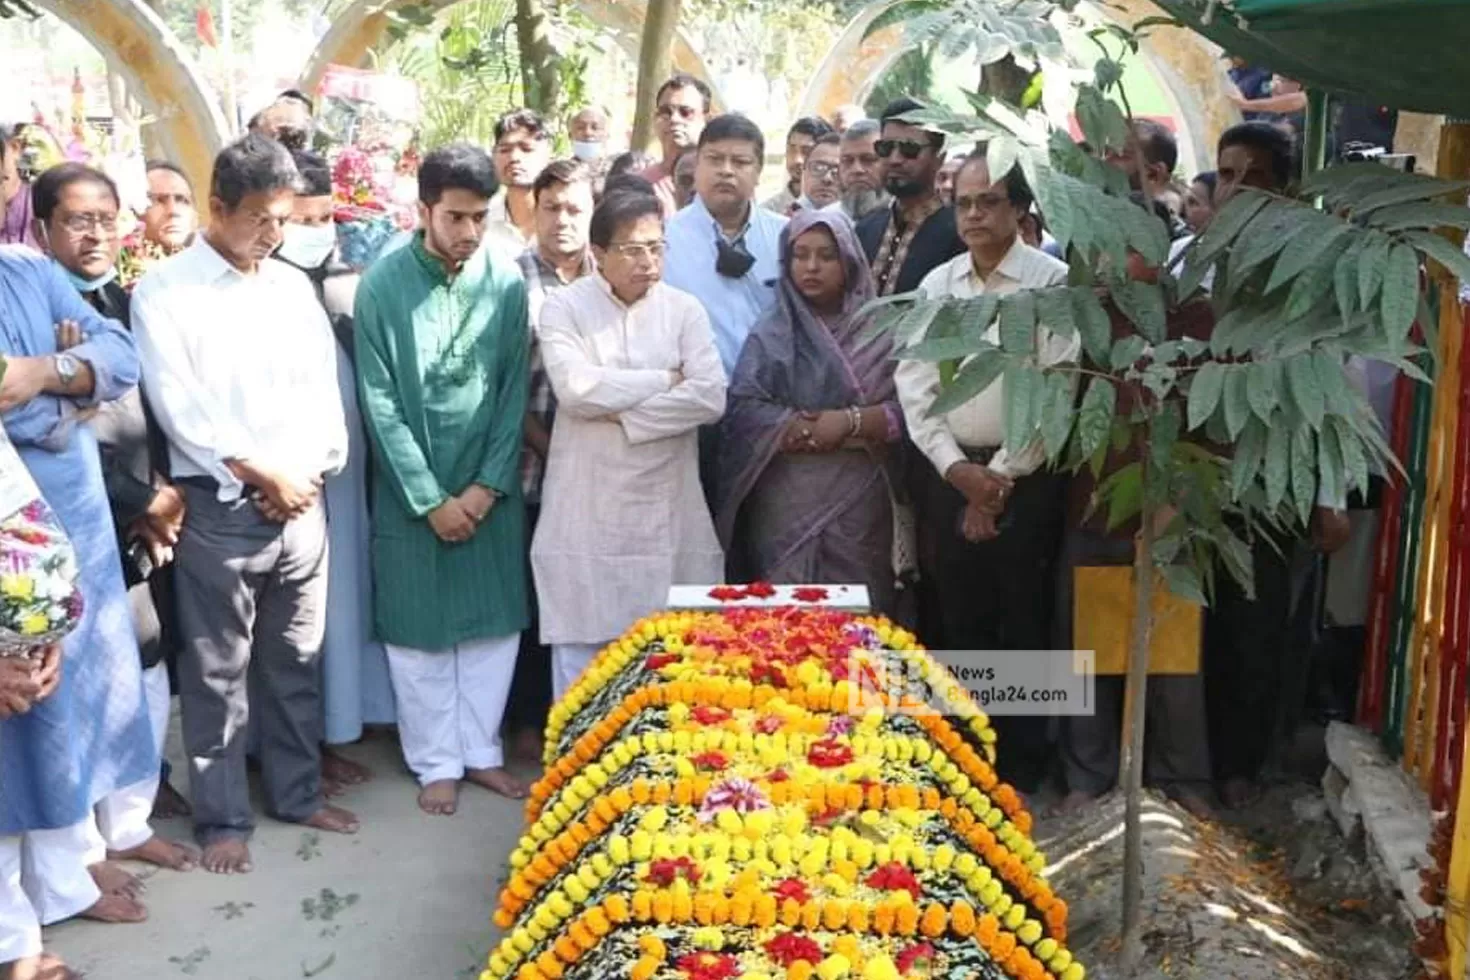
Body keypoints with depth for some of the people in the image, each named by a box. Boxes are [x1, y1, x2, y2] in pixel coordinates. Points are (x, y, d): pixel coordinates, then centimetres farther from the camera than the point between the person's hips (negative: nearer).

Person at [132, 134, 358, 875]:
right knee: (218, 673, 5)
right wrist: (262, 476, -11)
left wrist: (304, 475, -5)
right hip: (219, 509, -4)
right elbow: (179, 407, -11)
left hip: (303, 503, 5)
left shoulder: (294, 286, 11)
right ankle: (223, 816, 17)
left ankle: (297, 792, 28)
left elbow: (323, 387, 9)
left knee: (297, 663, 14)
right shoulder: (163, 292, -4)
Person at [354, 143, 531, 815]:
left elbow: (516, 390, -1)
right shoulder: (383, 285, -11)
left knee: (495, 622, 9)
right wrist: (430, 498, -12)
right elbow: (380, 402, -10)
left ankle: (481, 749, 25)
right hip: (411, 492, -2)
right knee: (418, 631, 7)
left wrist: (489, 484, -7)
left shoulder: (507, 280, -4)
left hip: (491, 491, 2)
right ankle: (436, 762, 22)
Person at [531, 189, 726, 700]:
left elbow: (711, 397, -7)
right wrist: (665, 380, -6)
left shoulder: (684, 309, 6)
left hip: (667, 511, 2)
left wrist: (621, 413, -11)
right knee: (582, 656, 3)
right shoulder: (564, 308, 1)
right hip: (587, 514, -1)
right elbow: (577, 388, -15)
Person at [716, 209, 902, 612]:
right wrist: (816, 427, -12)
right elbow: (743, 411, -7)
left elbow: (908, 411, -4)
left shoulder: (880, 330, 4)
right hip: (787, 505, 0)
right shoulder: (771, 334, 5)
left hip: (861, 503, 1)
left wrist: (852, 421, -17)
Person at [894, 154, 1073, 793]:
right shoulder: (936, 285, 8)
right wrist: (956, 468, -6)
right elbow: (915, 386, 5)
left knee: (1022, 627, 4)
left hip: (1023, 478, -4)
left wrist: (998, 480, -9)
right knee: (958, 624, 10)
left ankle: (1022, 769, 17)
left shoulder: (1053, 282, -6)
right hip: (949, 474, 4)